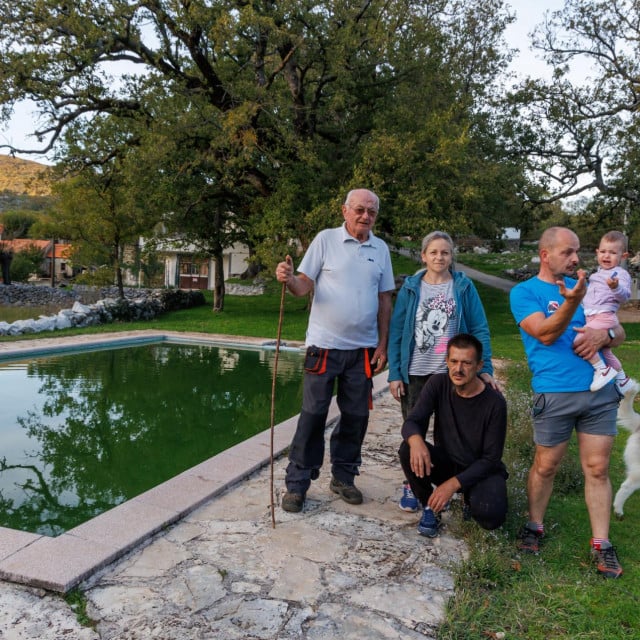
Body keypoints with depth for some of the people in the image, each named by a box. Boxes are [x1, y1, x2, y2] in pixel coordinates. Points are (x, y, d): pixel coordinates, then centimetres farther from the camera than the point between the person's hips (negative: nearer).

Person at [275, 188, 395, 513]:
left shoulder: (380, 249, 9)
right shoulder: (326, 239, -1)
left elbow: (384, 300, 11)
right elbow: (305, 285, -5)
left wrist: (382, 345, 7)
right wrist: (289, 279, -28)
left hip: (363, 349, 4)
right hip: (324, 345, -3)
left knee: (356, 416, 10)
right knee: (313, 415, 0)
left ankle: (343, 477, 27)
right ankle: (297, 483, 11)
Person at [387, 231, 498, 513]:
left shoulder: (464, 287, -1)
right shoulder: (411, 288, 0)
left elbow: (480, 330, -2)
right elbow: (396, 332, 0)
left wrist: (485, 368, -11)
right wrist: (394, 374, -5)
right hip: (415, 373, 0)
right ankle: (410, 486, 24)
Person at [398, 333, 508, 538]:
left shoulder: (494, 402, -21)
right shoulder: (438, 384, -13)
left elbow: (491, 458, -17)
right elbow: (412, 421, -17)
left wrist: (453, 484, -27)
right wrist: (416, 440, -42)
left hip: (481, 470, -2)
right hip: (446, 462, 2)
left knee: (490, 516, -31)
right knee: (408, 450, -28)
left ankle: (472, 499, 8)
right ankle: (429, 506, -2)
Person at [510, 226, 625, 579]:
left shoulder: (584, 286, 14)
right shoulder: (524, 291, 0)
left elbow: (619, 331, 14)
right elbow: (546, 334, -14)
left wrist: (604, 333, -10)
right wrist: (571, 302, -29)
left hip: (601, 390, 4)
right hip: (554, 393, -4)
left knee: (597, 468, 6)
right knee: (545, 466, 8)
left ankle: (601, 542, 16)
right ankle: (534, 526, 28)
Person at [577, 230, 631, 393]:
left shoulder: (621, 274, -6)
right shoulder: (597, 273, 20)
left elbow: (625, 296, -22)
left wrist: (616, 287, -38)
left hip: (604, 317, -9)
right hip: (592, 317, 9)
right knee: (605, 352, 22)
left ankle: (602, 370, -13)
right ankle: (622, 380, 40)